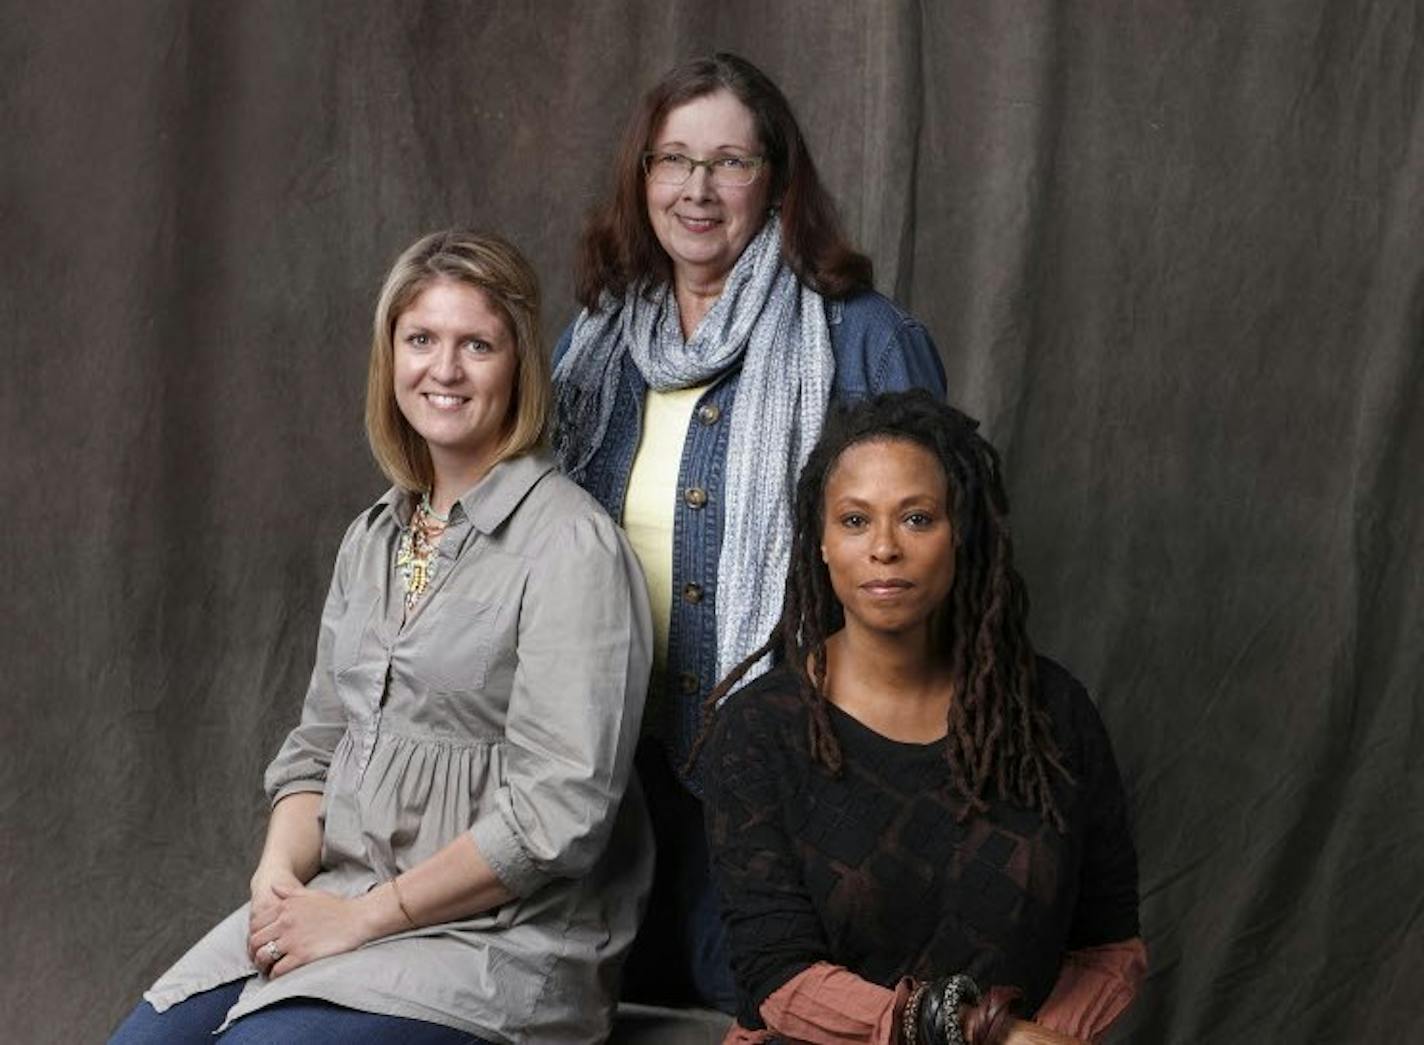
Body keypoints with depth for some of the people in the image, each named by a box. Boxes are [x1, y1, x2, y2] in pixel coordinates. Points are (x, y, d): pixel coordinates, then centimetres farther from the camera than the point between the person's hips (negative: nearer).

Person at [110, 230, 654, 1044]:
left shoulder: (569, 545, -12)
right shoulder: (373, 540, 13)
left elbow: (558, 815, -18)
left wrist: (365, 915, -14)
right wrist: (280, 875, -3)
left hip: (499, 941, -7)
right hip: (336, 905, 7)